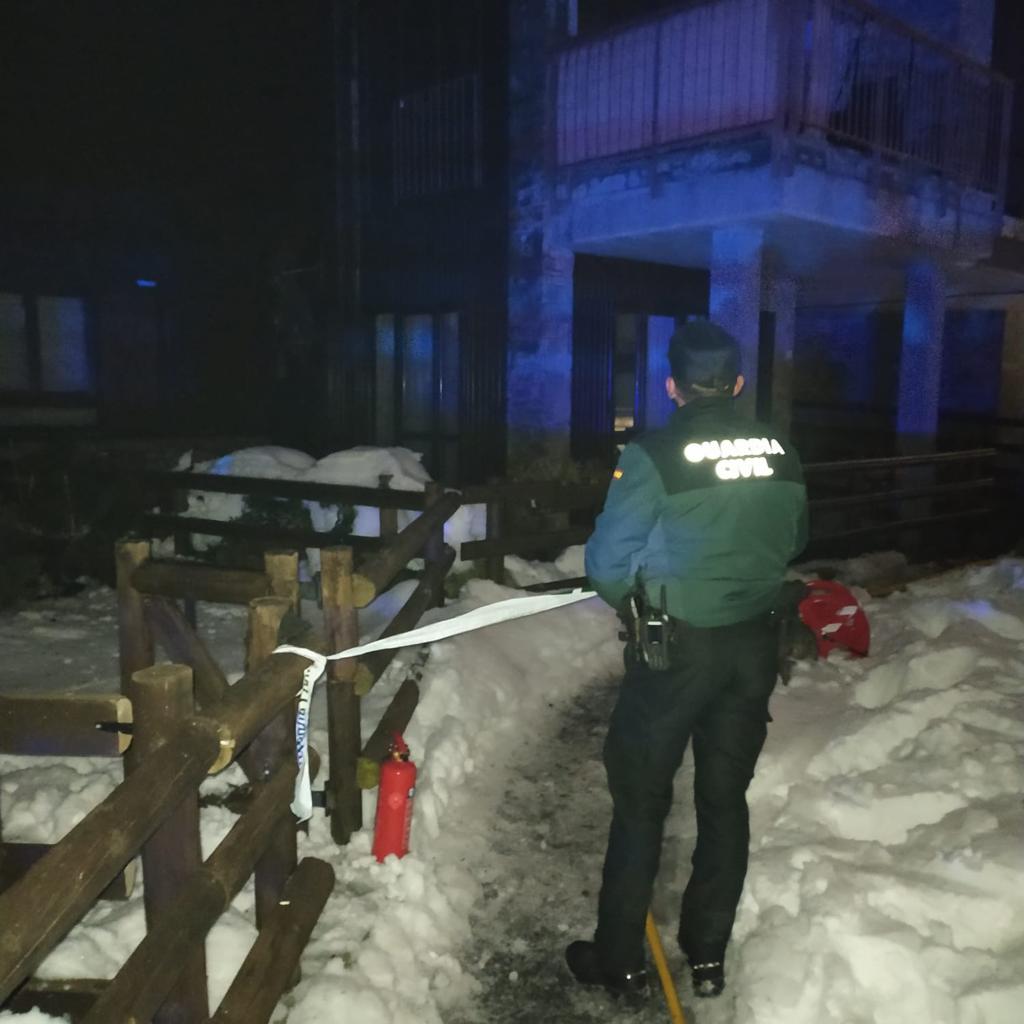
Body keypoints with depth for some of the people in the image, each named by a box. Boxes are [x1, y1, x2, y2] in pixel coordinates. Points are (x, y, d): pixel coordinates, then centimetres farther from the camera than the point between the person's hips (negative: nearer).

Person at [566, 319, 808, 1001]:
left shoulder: (656, 456, -18)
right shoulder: (781, 454, -2)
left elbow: (607, 563, -16)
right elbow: (794, 543, 11)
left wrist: (631, 600, 5)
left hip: (673, 650, -4)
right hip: (754, 645, 5)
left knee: (640, 802, 10)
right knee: (725, 798, 17)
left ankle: (619, 962, 23)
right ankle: (709, 956, 31)